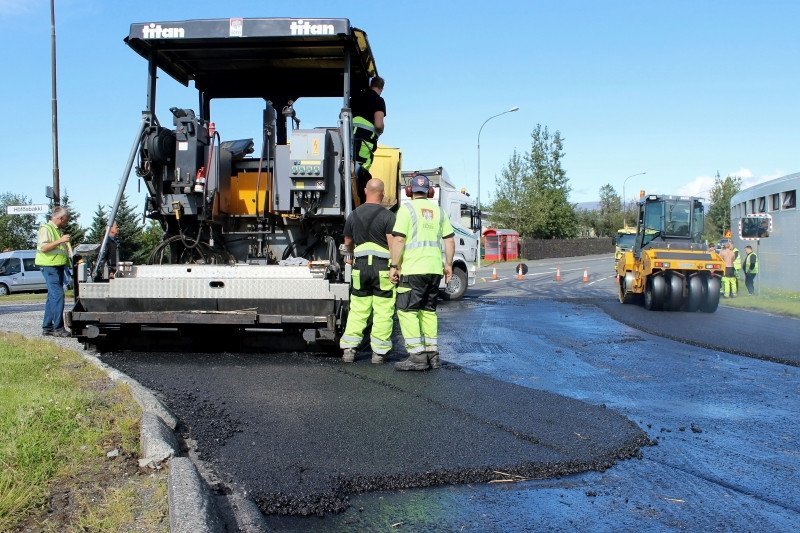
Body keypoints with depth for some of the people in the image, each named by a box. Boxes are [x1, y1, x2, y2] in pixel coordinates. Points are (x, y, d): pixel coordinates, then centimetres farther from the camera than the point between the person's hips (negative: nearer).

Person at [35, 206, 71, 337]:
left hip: (58, 266, 10)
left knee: (52, 297, 12)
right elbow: (43, 247, -20)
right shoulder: (45, 228, -8)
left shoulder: (58, 230, 21)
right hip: (50, 266, -10)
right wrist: (60, 241, -24)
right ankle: (58, 328, -14)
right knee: (58, 296, -14)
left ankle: (47, 327, 17)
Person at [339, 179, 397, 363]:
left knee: (357, 310, 11)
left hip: (361, 267, 4)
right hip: (383, 268, -4)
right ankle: (379, 352, 6)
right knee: (383, 312, 3)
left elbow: (347, 244, 19)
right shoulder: (388, 216, -7)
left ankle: (348, 349, 9)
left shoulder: (353, 215, 8)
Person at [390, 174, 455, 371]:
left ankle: (417, 356, -8)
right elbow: (449, 240, 12)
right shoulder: (438, 211, 14)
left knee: (407, 310, -2)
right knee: (429, 310, 14)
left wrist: (394, 266, -7)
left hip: (413, 269, -6)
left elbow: (399, 239, -11)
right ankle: (432, 354, 14)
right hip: (435, 269, 6)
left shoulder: (407, 209, -3)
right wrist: (448, 264, 19)